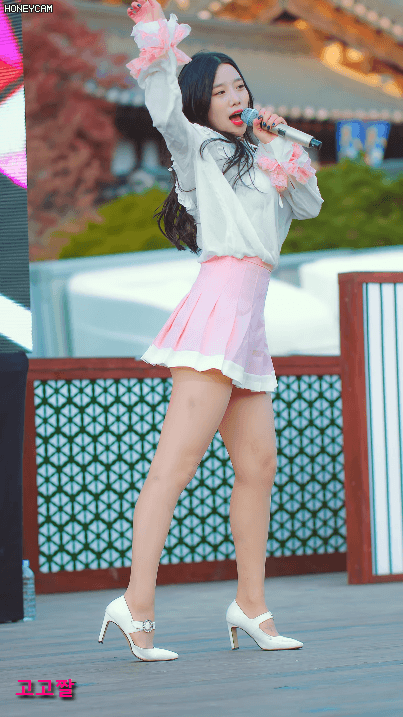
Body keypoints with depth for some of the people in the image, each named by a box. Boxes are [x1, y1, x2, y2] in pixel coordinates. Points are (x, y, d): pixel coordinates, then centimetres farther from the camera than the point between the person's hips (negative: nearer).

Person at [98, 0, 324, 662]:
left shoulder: (252, 158, 26)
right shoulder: (198, 146, 6)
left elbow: (310, 206, 21)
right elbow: (165, 111, -13)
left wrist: (277, 147, 11)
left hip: (250, 320, 8)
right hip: (220, 303, -8)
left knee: (258, 466, 9)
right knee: (178, 460, -16)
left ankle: (251, 605, 18)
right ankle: (137, 604, -22)